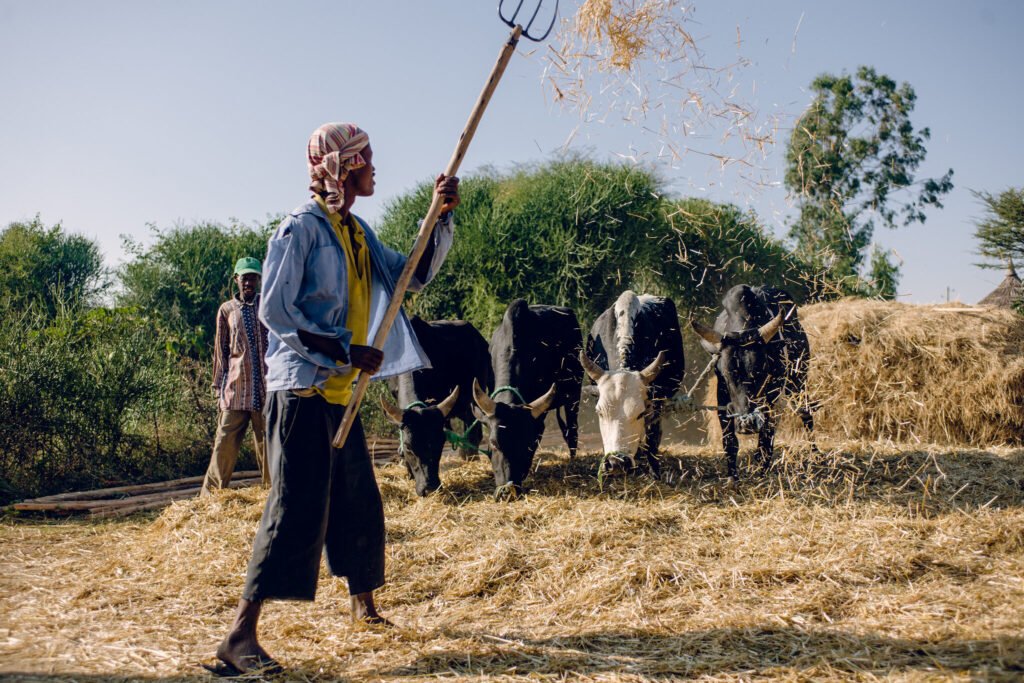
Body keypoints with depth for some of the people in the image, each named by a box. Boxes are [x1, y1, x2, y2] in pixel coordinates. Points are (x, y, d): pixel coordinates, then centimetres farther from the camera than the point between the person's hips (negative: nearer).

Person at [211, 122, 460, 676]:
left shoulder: (358, 233, 16)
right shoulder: (302, 227, -9)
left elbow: (414, 274, 17)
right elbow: (275, 309, -16)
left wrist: (442, 215, 4)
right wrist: (347, 350, -18)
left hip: (339, 391, 9)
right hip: (303, 386, -9)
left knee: (358, 501, 16)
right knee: (298, 506, -15)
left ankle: (363, 606, 33)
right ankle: (240, 636, -14)